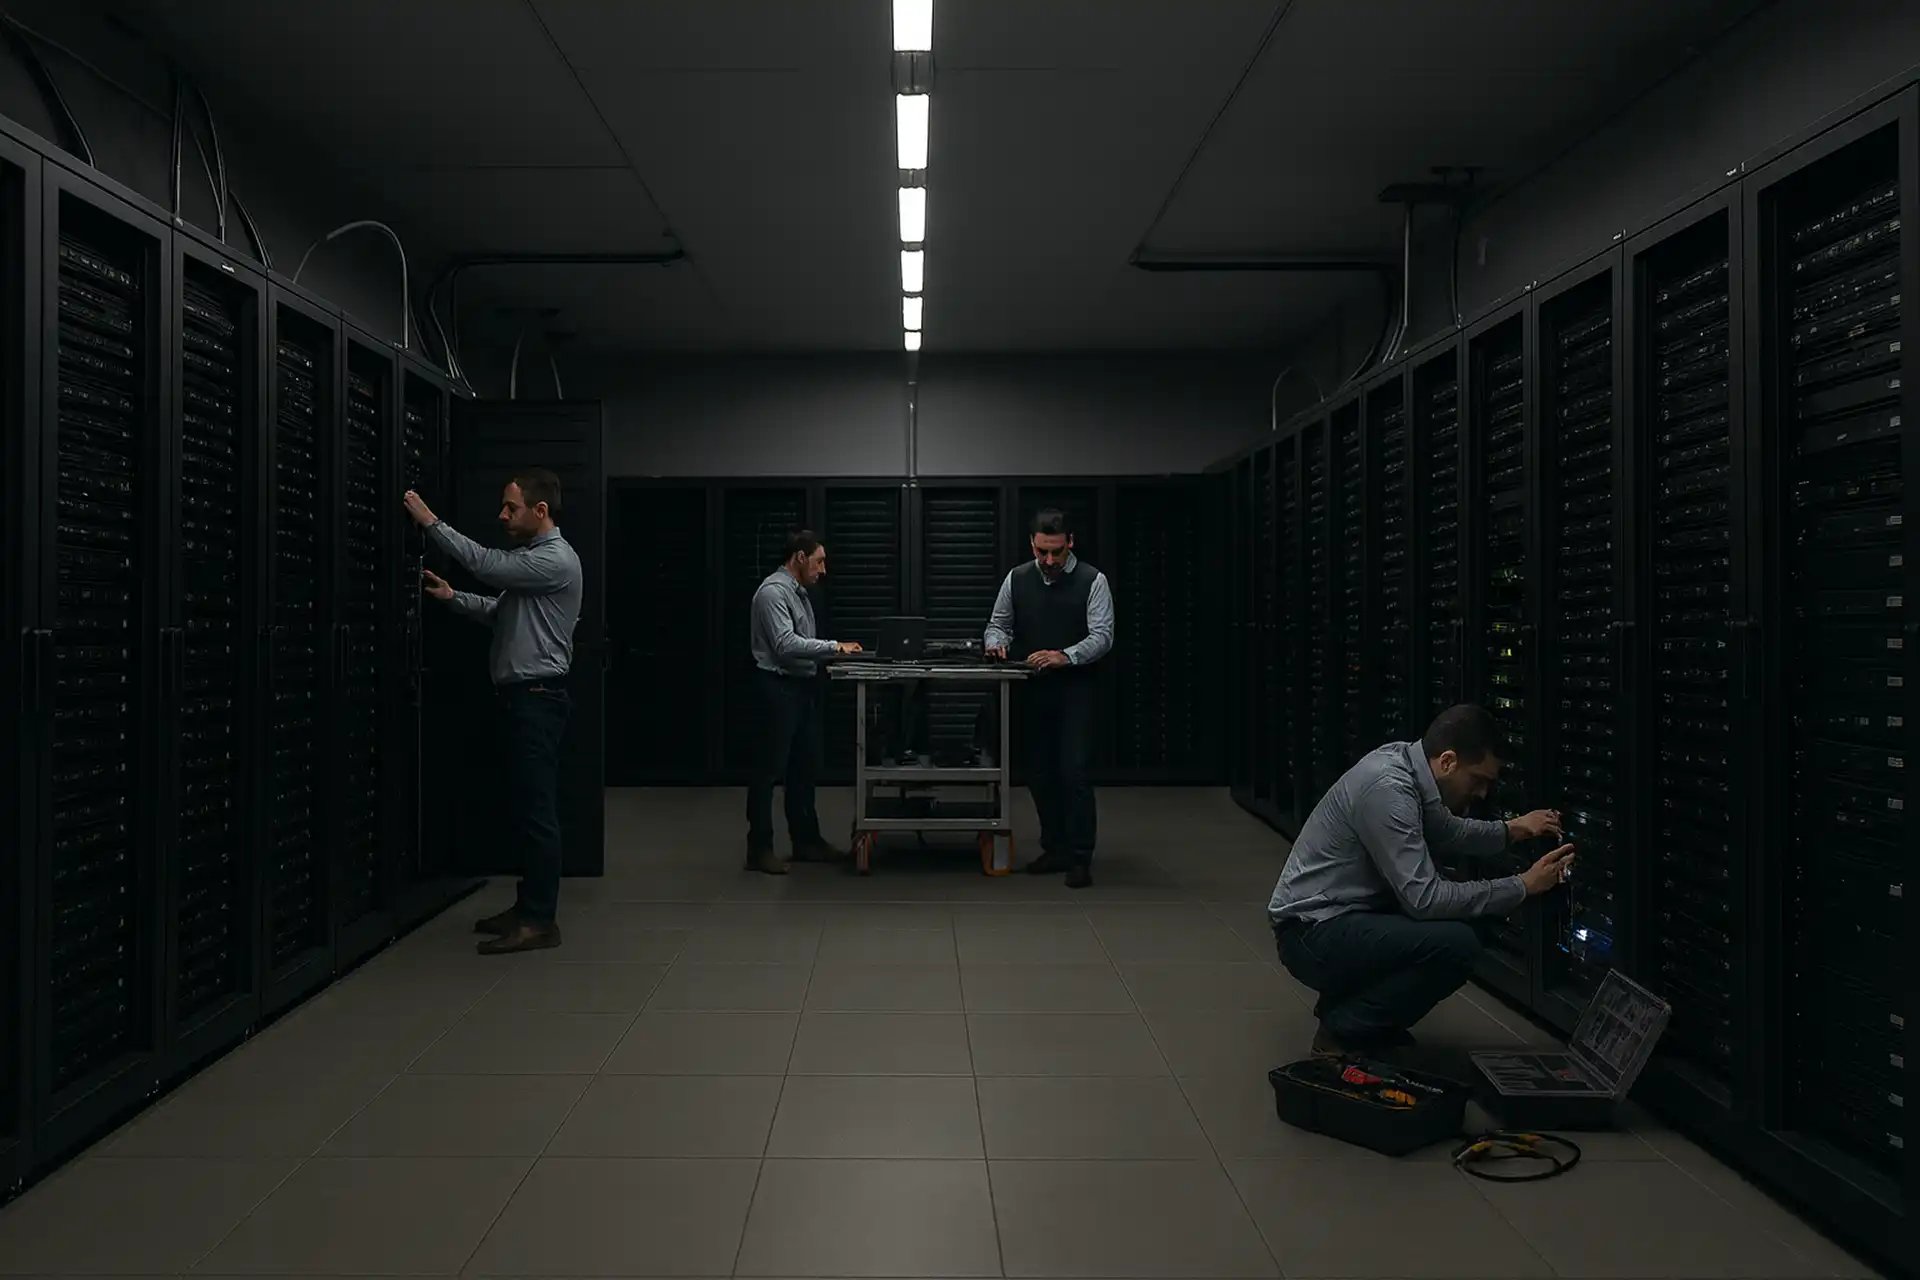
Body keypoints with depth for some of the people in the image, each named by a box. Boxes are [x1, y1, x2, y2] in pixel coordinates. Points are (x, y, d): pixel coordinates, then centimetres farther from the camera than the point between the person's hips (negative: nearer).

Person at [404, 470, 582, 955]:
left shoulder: (555, 560, -13)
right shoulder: (532, 559, 19)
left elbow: (487, 564, -19)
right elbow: (500, 611, 22)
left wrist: (431, 522, -12)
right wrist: (453, 597, 10)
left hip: (537, 698, -10)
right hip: (520, 697, 10)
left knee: (536, 809, -7)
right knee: (523, 806, 14)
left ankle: (540, 921, -3)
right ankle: (528, 904, 22)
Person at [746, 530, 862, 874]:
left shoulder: (799, 592, 16)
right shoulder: (773, 591, -14)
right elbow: (786, 645, -23)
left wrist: (835, 649, 8)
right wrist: (834, 646, -21)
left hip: (803, 686, 10)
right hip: (778, 687, -10)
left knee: (805, 768, 14)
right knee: (770, 769, -4)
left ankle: (806, 840, 24)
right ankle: (759, 849, 3)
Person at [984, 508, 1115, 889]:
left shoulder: (1092, 581, -6)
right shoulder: (1017, 579, 5)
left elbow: (1102, 636, -13)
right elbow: (998, 624, 12)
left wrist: (1065, 657, -29)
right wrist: (996, 641, -12)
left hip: (1075, 690, -4)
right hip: (1032, 690, 4)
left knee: (1073, 772, -9)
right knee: (1039, 773, 10)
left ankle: (1080, 858, -1)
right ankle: (1055, 849, 23)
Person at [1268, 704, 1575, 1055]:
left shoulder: (1403, 759, 4)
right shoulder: (1387, 789, -25)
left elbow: (1447, 831, 24)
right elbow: (1424, 899, -26)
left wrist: (1512, 829, 8)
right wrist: (1522, 886, -18)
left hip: (1344, 915, 10)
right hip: (1313, 932, -10)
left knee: (1469, 915, 9)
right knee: (1456, 945, -23)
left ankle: (1345, 1002, 14)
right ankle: (1344, 1031, -5)